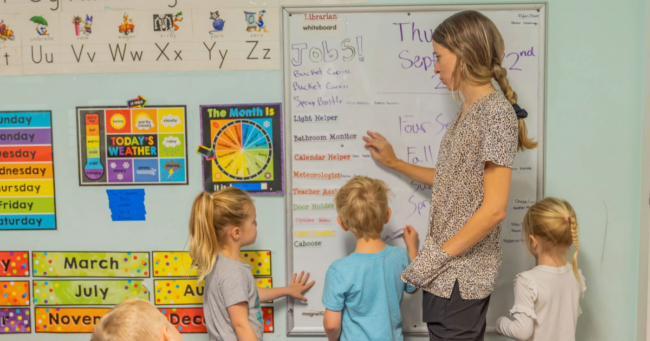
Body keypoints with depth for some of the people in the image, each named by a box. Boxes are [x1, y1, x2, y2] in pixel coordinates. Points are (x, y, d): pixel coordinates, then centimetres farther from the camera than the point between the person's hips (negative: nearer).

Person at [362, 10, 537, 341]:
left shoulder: (497, 112, -16)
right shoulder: (467, 112, 11)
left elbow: (494, 209, -21)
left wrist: (437, 257, -16)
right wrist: (394, 162, 24)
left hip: (462, 278, -8)